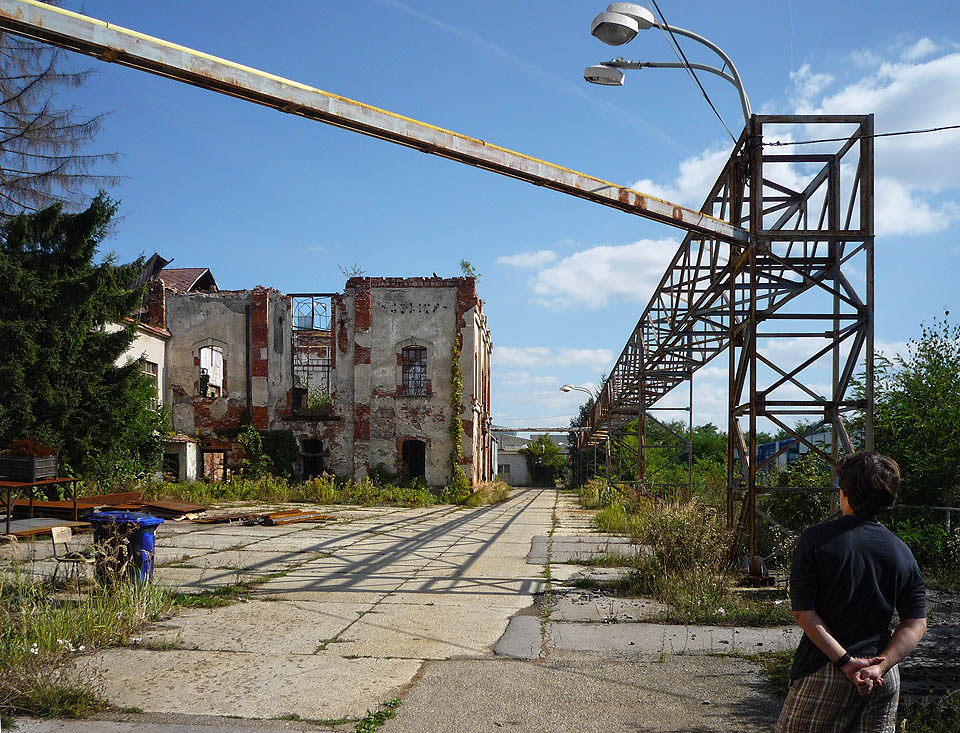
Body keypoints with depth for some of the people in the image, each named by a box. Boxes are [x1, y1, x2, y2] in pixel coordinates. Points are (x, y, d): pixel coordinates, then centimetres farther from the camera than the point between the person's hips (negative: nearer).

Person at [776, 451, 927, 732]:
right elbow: (916, 624, -1)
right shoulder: (902, 552, 2)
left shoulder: (816, 538, -9)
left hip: (824, 673, -4)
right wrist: (879, 666, -9)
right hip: (885, 678, 4)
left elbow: (803, 612, -13)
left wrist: (845, 661, -13)